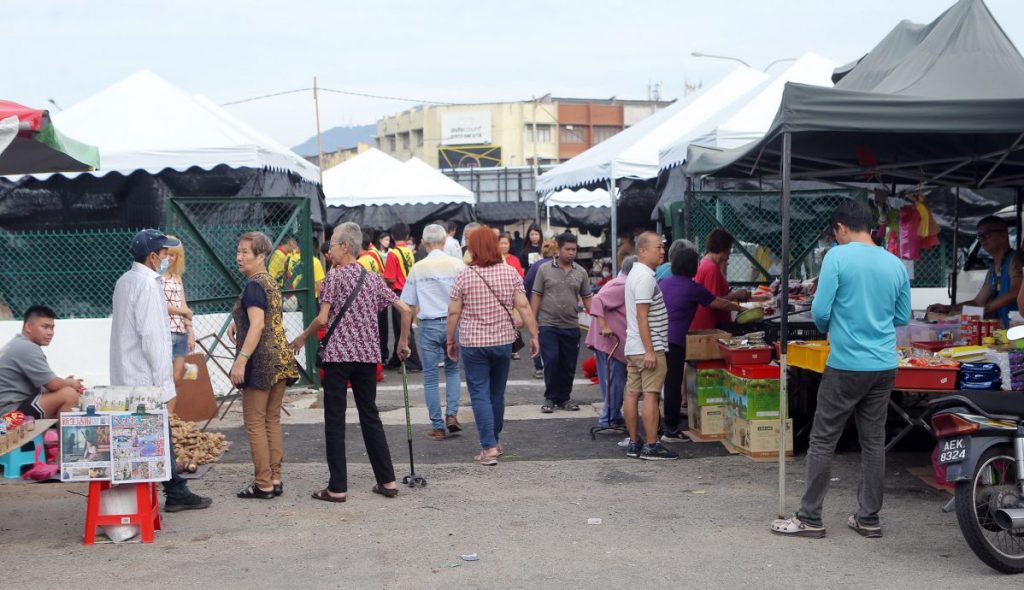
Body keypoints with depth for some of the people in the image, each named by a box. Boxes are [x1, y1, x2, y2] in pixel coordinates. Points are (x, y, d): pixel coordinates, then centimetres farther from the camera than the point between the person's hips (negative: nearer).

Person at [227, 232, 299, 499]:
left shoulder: (254, 286, -13)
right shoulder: (272, 282, 15)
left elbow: (257, 325, -22)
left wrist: (241, 360, -26)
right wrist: (237, 321, 19)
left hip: (261, 360, -9)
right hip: (281, 358, 9)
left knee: (255, 423, -2)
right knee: (273, 420, 12)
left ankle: (263, 484, 1)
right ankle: (275, 479, 15)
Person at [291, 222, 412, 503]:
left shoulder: (335, 275, -5)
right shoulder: (373, 278, 11)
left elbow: (322, 319, -10)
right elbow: (406, 310, 8)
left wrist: (302, 339, 6)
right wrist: (403, 343, 18)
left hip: (338, 355, -5)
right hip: (367, 355, 6)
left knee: (335, 420, 0)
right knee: (370, 416, 13)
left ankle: (337, 488, 1)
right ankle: (387, 481, 13)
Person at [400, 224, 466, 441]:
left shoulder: (417, 268, -1)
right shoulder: (457, 264, -4)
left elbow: (410, 305, 3)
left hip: (428, 325, -1)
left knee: (430, 376, 8)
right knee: (452, 369, 20)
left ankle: (438, 427, 9)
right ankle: (451, 414, 6)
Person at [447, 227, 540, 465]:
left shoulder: (464, 276, -8)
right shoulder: (510, 273, -2)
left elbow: (454, 312, -4)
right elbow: (524, 306, -5)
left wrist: (450, 341, 7)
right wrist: (534, 335, 0)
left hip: (473, 343, -3)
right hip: (503, 341, 3)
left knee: (480, 395, 0)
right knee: (497, 393, 17)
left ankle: (489, 447, -7)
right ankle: (495, 440, 30)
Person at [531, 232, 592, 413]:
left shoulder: (580, 272, 6)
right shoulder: (545, 269, 0)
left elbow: (586, 298, 9)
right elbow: (537, 296, 2)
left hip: (571, 326, 3)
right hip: (548, 325, -3)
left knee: (568, 365, 8)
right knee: (551, 360, -9)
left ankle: (564, 398, 23)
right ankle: (550, 398, 6)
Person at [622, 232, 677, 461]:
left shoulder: (635, 273, 16)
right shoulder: (645, 277, -16)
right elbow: (642, 316, -21)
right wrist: (650, 351, -22)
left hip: (633, 347, 10)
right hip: (648, 347, -10)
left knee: (632, 394, 9)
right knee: (651, 395, -7)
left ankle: (634, 443, 15)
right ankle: (652, 446, -5)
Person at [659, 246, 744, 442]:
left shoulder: (664, 282, 13)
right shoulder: (692, 288, -3)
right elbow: (719, 304, 7)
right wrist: (739, 308, 23)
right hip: (674, 340, -6)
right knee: (673, 385, 0)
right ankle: (671, 430, 5)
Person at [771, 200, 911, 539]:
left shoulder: (838, 257, -10)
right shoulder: (896, 264, 6)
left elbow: (820, 311, -12)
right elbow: (903, 318, 15)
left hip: (846, 366, -5)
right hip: (884, 367, 5)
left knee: (823, 441, 2)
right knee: (874, 441, 11)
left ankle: (810, 518, 5)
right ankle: (868, 518, 17)